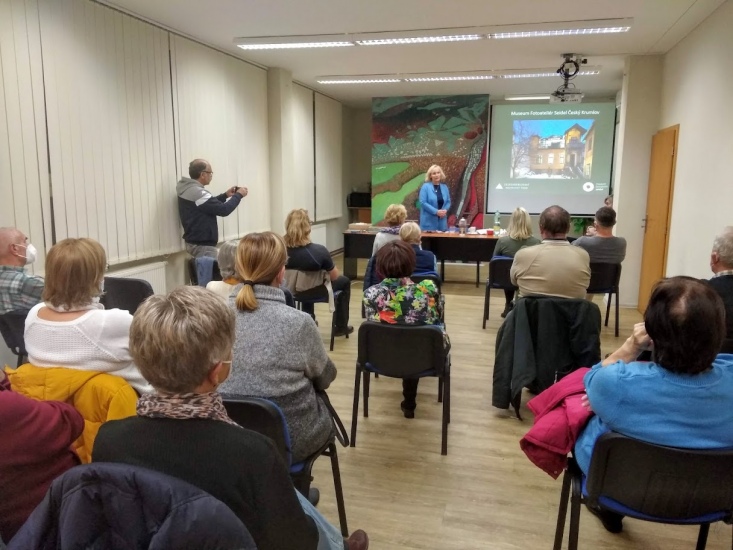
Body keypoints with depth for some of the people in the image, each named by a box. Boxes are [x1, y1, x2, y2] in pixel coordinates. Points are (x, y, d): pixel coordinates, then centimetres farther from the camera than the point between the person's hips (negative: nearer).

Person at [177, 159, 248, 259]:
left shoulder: (187, 189, 9)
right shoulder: (197, 193, -23)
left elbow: (209, 204, 22)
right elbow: (224, 210, -22)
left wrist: (225, 195, 15)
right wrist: (238, 195, -8)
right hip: (203, 245, -10)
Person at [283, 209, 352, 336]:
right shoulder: (319, 250, -29)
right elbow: (334, 276, -14)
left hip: (294, 290, 4)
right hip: (317, 292, -4)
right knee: (345, 281, 26)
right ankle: (341, 327, 34)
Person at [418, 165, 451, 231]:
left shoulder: (445, 187, 10)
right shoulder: (425, 186, -5)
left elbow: (448, 202, 14)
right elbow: (423, 202, -12)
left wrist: (445, 210, -9)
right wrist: (436, 211, -17)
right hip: (429, 221, -5)